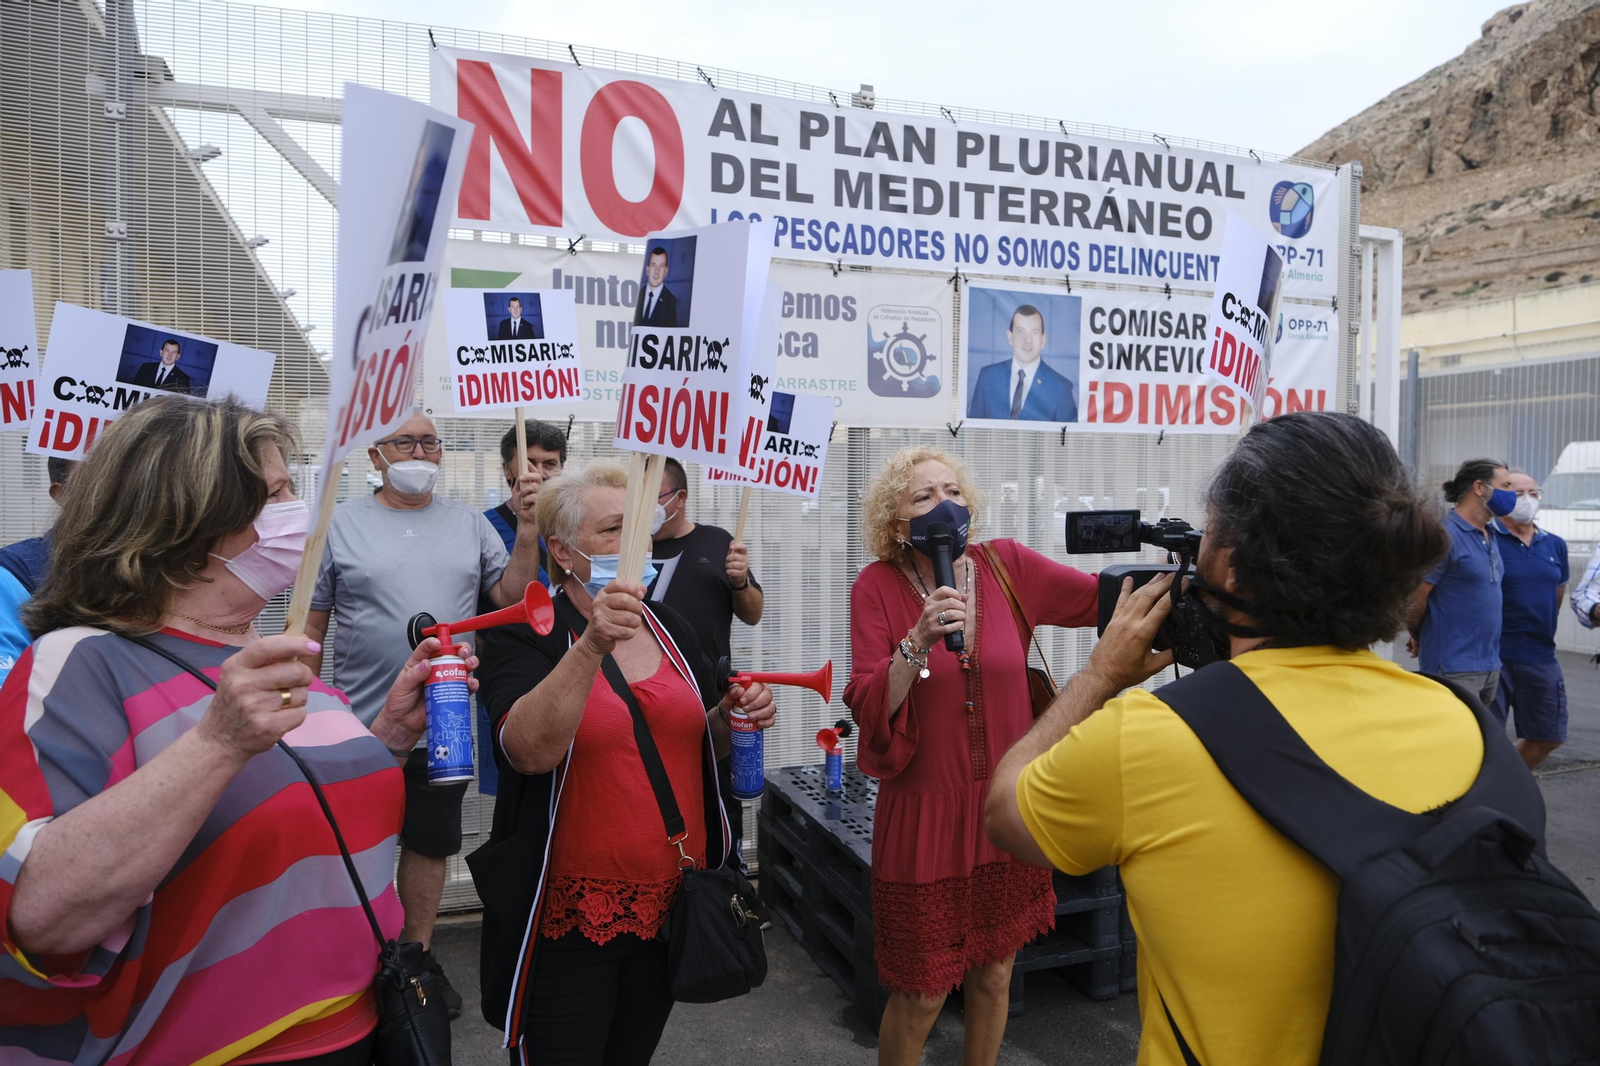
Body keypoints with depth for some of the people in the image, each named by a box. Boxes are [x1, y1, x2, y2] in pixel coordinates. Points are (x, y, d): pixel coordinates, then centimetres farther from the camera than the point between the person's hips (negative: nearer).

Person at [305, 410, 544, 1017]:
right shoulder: (340, 524, -2)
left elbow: (511, 596, -1)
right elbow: (310, 626, 0)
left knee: (429, 842, 16)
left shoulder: (470, 525, 5)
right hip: (360, 723, -2)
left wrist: (528, 529, -14)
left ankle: (419, 954, 34)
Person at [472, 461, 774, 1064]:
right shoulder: (525, 635, -12)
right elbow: (529, 751, -29)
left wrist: (734, 716, -6)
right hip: (569, 915, -5)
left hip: (670, 904, 5)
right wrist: (592, 645, -38)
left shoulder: (669, 627, 5)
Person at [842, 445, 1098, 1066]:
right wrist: (917, 641, -28)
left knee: (994, 975, 19)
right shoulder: (877, 587, -10)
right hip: (925, 815, -3)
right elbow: (869, 710, -14)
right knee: (921, 996, 8)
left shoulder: (1007, 566, -4)